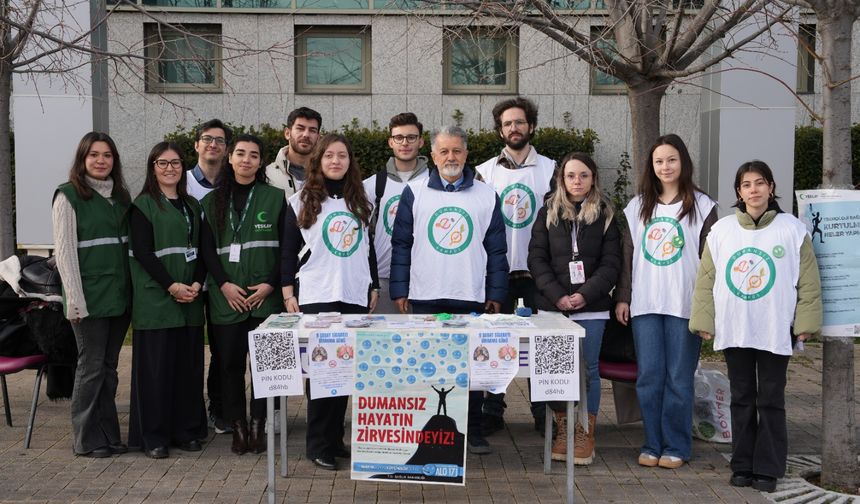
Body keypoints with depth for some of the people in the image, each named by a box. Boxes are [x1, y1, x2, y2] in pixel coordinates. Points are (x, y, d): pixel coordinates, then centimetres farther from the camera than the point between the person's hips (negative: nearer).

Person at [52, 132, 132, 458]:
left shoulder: (121, 196, 13)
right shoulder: (69, 196, -4)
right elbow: (64, 251, -9)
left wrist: (132, 290, 7)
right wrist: (75, 301, -15)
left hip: (119, 295, 5)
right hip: (90, 296, -5)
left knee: (109, 367, 11)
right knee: (91, 366, 0)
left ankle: (108, 434, 18)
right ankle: (87, 440, 11)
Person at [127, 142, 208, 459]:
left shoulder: (192, 206, 17)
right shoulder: (143, 205, 0)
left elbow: (201, 249, 12)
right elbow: (142, 251, -9)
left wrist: (196, 284, -5)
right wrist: (172, 286, -15)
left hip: (191, 300, 5)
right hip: (155, 298, -5)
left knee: (189, 364, 7)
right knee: (156, 365, -3)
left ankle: (187, 430, 17)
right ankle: (153, 436, 7)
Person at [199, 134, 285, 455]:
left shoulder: (274, 198, 6)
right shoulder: (213, 201, 12)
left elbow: (286, 247, 2)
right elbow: (207, 249, 7)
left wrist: (270, 284, -9)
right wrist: (224, 284, -7)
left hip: (265, 296, -2)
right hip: (226, 297, 2)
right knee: (230, 362, 2)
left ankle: (258, 426, 9)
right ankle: (237, 427, 11)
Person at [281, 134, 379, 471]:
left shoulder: (360, 202, 13)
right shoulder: (301, 202, 3)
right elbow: (288, 251, 3)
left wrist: (374, 286, 13)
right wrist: (288, 294, -3)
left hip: (355, 297, 3)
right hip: (316, 297, -3)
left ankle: (335, 437, 14)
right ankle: (319, 445, 4)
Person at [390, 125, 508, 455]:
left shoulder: (487, 196, 6)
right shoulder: (414, 193, 4)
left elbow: (497, 250, 8)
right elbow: (401, 244, 4)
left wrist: (495, 294, 4)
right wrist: (399, 291, -1)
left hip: (472, 298, 1)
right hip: (424, 298, 0)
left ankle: (472, 431, 17)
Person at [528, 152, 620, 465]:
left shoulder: (606, 215, 6)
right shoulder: (548, 214, 8)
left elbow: (611, 262, -1)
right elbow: (537, 258, 2)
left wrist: (585, 295, -14)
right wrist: (558, 296, -11)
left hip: (591, 307, -1)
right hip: (552, 305, 1)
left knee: (588, 369, 2)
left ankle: (586, 433, 12)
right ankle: (562, 430, 15)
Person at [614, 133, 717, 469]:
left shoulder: (701, 206, 2)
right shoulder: (638, 206, 12)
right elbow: (627, 255, 13)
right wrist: (622, 297, 8)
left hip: (685, 304, -3)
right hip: (645, 303, 3)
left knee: (679, 378, 2)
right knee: (648, 376, 4)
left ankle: (676, 447, 12)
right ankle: (652, 444, 14)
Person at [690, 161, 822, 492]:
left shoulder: (792, 229, 0)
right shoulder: (721, 230, 4)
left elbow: (808, 281, 0)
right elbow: (706, 280, 5)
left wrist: (805, 322, -5)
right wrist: (704, 322, 0)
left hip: (775, 332, -2)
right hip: (733, 331, 2)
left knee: (771, 401, 5)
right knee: (741, 399, 10)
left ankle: (768, 469, 12)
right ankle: (742, 465, 19)